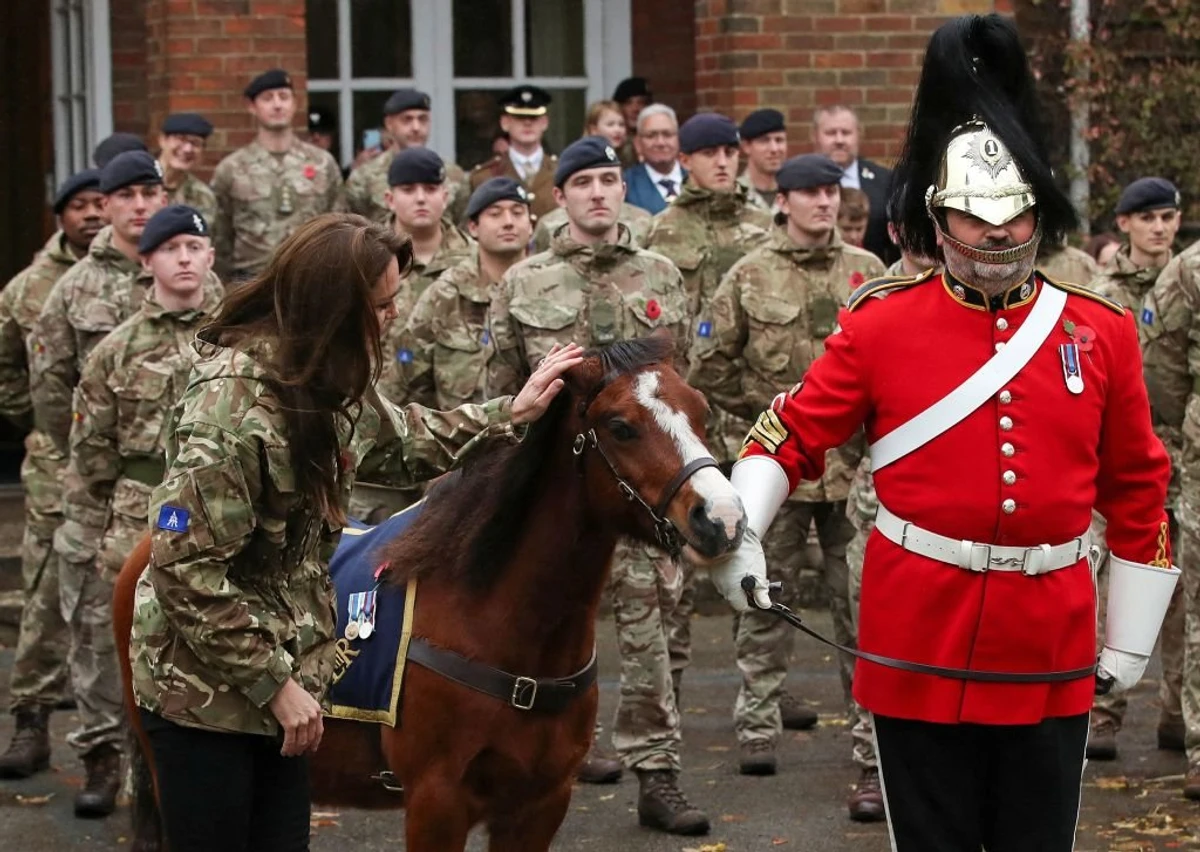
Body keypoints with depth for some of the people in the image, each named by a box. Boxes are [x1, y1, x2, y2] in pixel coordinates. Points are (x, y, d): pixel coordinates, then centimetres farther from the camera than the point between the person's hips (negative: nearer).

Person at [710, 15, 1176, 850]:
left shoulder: (1101, 334, 3)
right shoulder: (881, 325, -3)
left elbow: (1138, 493, 10)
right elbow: (790, 438, 2)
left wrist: (1131, 642, 11)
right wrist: (737, 536, -16)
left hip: (1051, 653, 2)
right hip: (922, 647, -2)